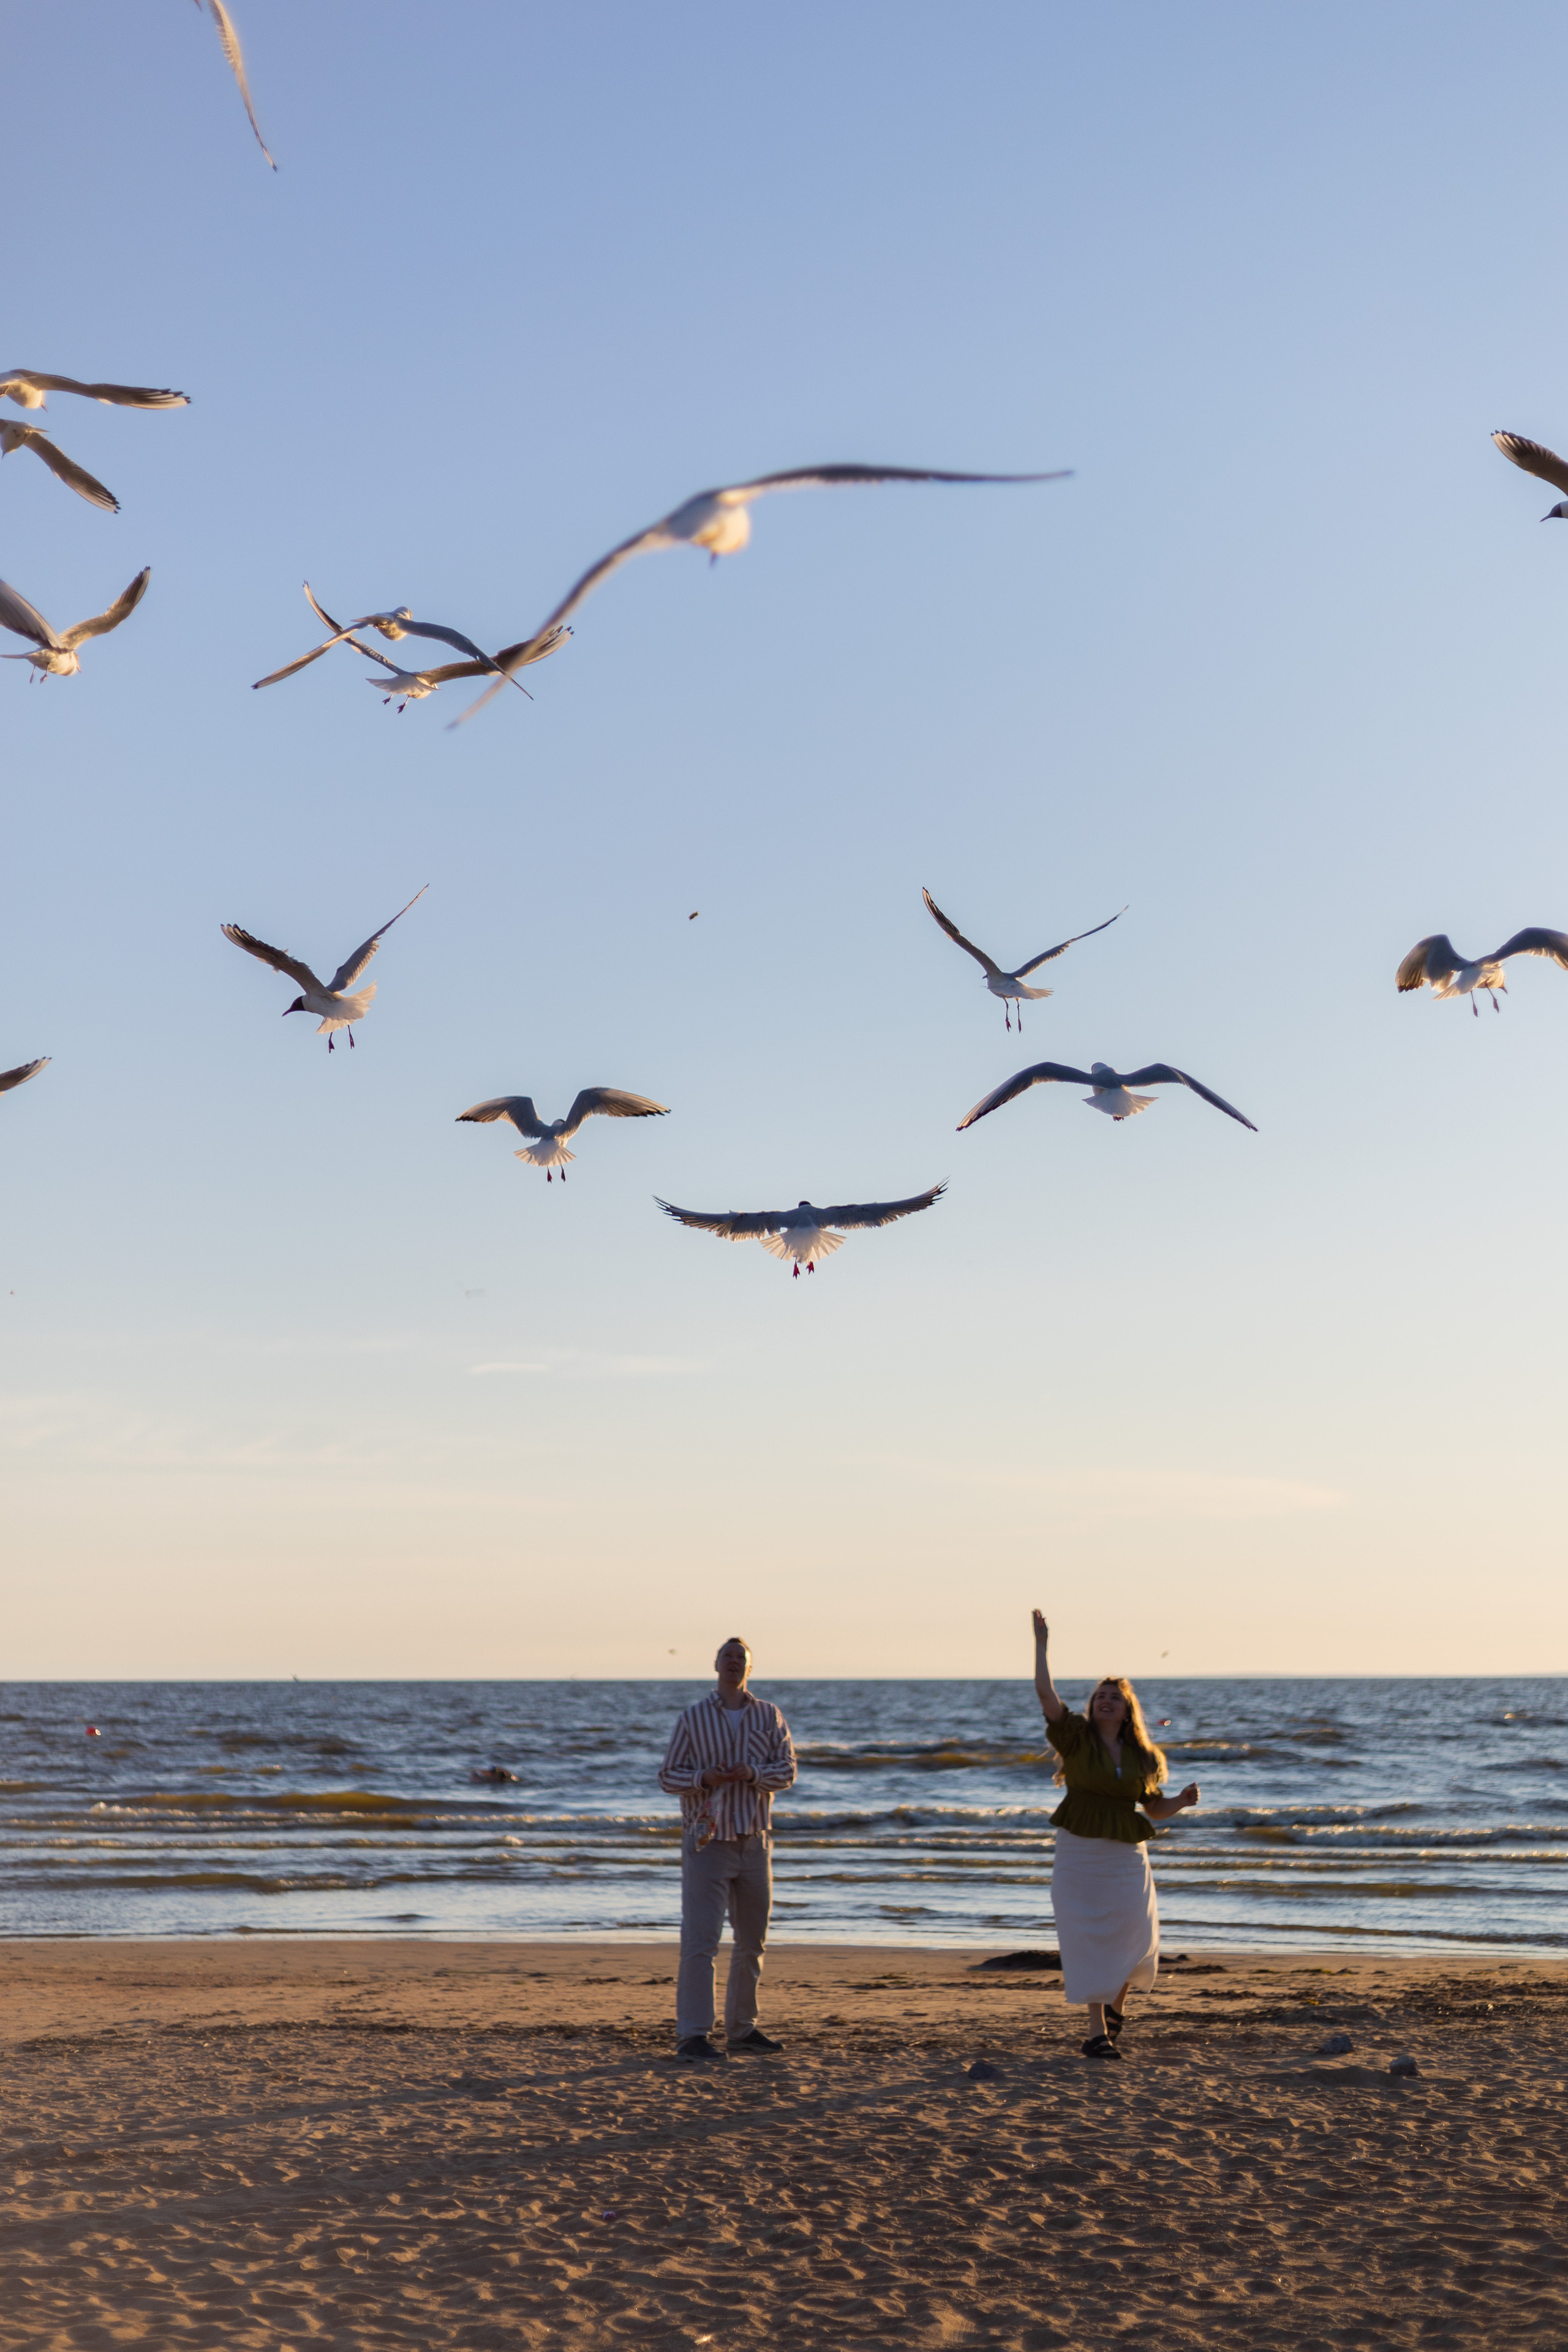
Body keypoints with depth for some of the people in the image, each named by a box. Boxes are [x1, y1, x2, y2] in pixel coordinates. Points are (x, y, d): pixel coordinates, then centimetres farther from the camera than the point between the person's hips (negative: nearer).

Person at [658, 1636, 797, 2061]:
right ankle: (691, 2035, -10)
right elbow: (668, 1776, -1)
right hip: (707, 1844, -4)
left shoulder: (769, 1716, 6)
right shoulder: (693, 1718, 0)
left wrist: (751, 1774, -19)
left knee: (752, 1943, 12)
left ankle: (742, 2029, 25)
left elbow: (787, 1771, 0)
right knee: (700, 1941, -11)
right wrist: (704, 1778, -20)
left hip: (755, 1845, 4)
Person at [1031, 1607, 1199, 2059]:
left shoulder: (1142, 1757, 6)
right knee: (1088, 1941, -3)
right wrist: (1041, 1644, -23)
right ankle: (1097, 2031, 6)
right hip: (1079, 1855, -2)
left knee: (1135, 1936, -4)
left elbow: (1155, 1809, 17)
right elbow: (1046, 1695, -18)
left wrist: (1183, 1800, -3)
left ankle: (1116, 2003, 27)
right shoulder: (1076, 1738, -4)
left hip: (1126, 1857, 2)